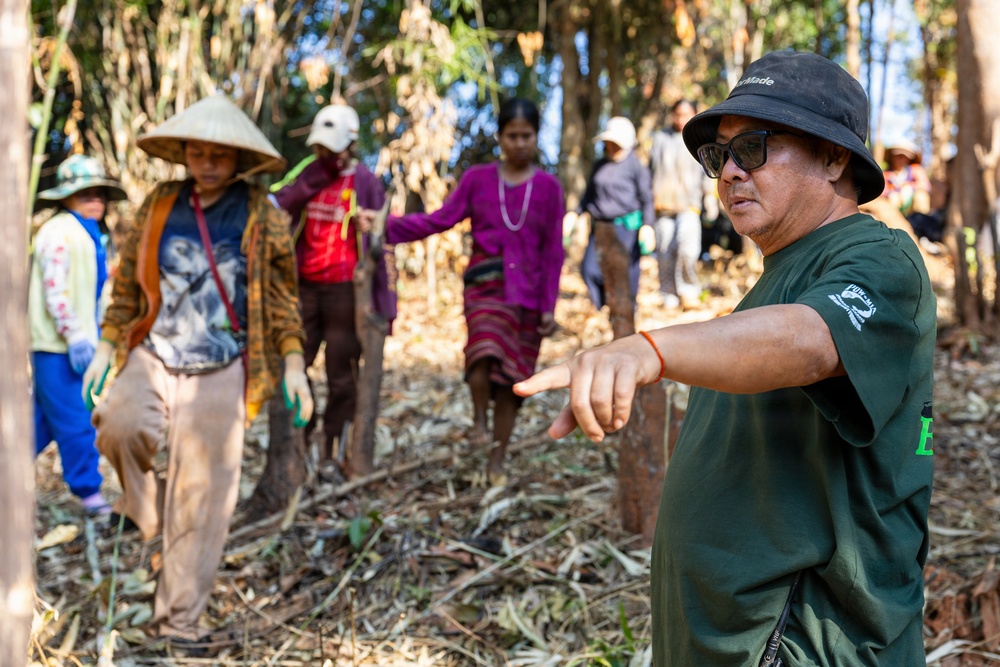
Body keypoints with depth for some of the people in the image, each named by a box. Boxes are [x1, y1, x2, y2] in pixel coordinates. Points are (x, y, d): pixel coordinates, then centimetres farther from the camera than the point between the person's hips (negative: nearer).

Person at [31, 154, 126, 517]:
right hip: (56, 343, -9)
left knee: (43, 419, 16)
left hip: (74, 341, 9)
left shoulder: (91, 235, 16)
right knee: (75, 422, -4)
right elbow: (54, 291, -19)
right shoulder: (58, 232, -13)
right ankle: (88, 491, 4)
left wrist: (94, 336, 19)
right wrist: (74, 336, -22)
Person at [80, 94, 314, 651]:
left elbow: (282, 294, 4)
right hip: (153, 356, 2)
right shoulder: (158, 206, 7)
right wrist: (107, 347, 11)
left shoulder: (262, 216, 1)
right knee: (121, 425, -30)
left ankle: (180, 617, 11)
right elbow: (127, 281, 14)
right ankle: (146, 508, 2)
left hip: (220, 371, -2)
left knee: (202, 497, -2)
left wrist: (294, 364, -2)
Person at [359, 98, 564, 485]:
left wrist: (549, 306, 1)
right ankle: (479, 419, -2)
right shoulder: (477, 179, 5)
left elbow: (553, 251, 5)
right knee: (485, 352, -28)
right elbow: (440, 220, 3)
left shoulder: (548, 188, 4)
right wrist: (387, 225, -8)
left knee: (511, 378, 2)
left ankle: (497, 461, 17)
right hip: (486, 280, -1)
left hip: (528, 290, 1)